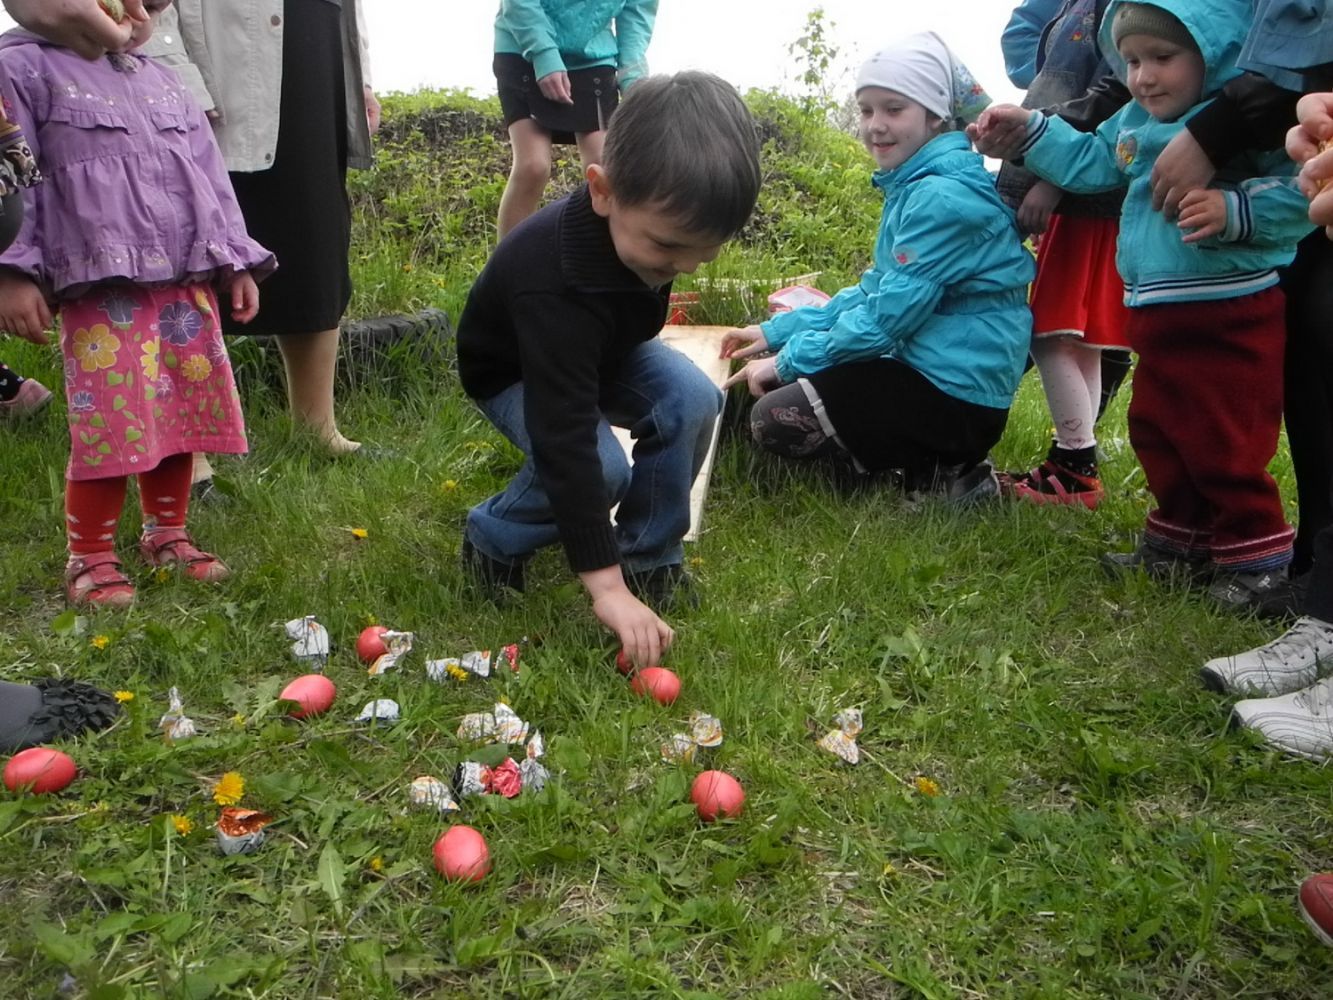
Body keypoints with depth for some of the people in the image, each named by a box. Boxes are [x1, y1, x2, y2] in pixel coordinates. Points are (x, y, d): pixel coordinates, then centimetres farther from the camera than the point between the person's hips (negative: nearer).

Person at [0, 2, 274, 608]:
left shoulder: (164, 82, 20)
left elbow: (209, 177, 21)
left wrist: (237, 263, 16)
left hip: (187, 285, 6)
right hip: (101, 291, -6)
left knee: (182, 417, 8)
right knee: (111, 425, -9)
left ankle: (166, 536, 25)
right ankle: (90, 557, 7)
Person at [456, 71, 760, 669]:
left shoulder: (664, 219, -23)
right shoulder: (554, 283, -44)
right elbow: (565, 437, -46)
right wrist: (604, 582, -47)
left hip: (604, 348, 6)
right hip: (512, 373, -6)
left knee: (693, 400, -23)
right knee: (600, 467, -31)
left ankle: (650, 558, -4)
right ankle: (494, 539, -1)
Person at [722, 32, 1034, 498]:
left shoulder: (944, 197, -19)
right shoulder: (914, 185, 12)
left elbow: (886, 315, -21)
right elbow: (874, 292, 17)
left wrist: (786, 361, -11)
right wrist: (775, 331, 12)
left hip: (957, 395, -10)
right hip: (933, 371, 10)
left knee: (773, 418, -13)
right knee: (790, 384, 17)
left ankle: (941, 474, -4)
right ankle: (939, 463, 10)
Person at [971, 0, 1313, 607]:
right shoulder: (1133, 124, 11)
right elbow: (1086, 161, 27)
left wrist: (1236, 211, -36)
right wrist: (1029, 130, 21)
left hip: (1231, 318, -9)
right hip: (1157, 316, 9)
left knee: (1225, 444, -2)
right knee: (1156, 432, 18)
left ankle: (1258, 558, 17)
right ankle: (1179, 542, 35)